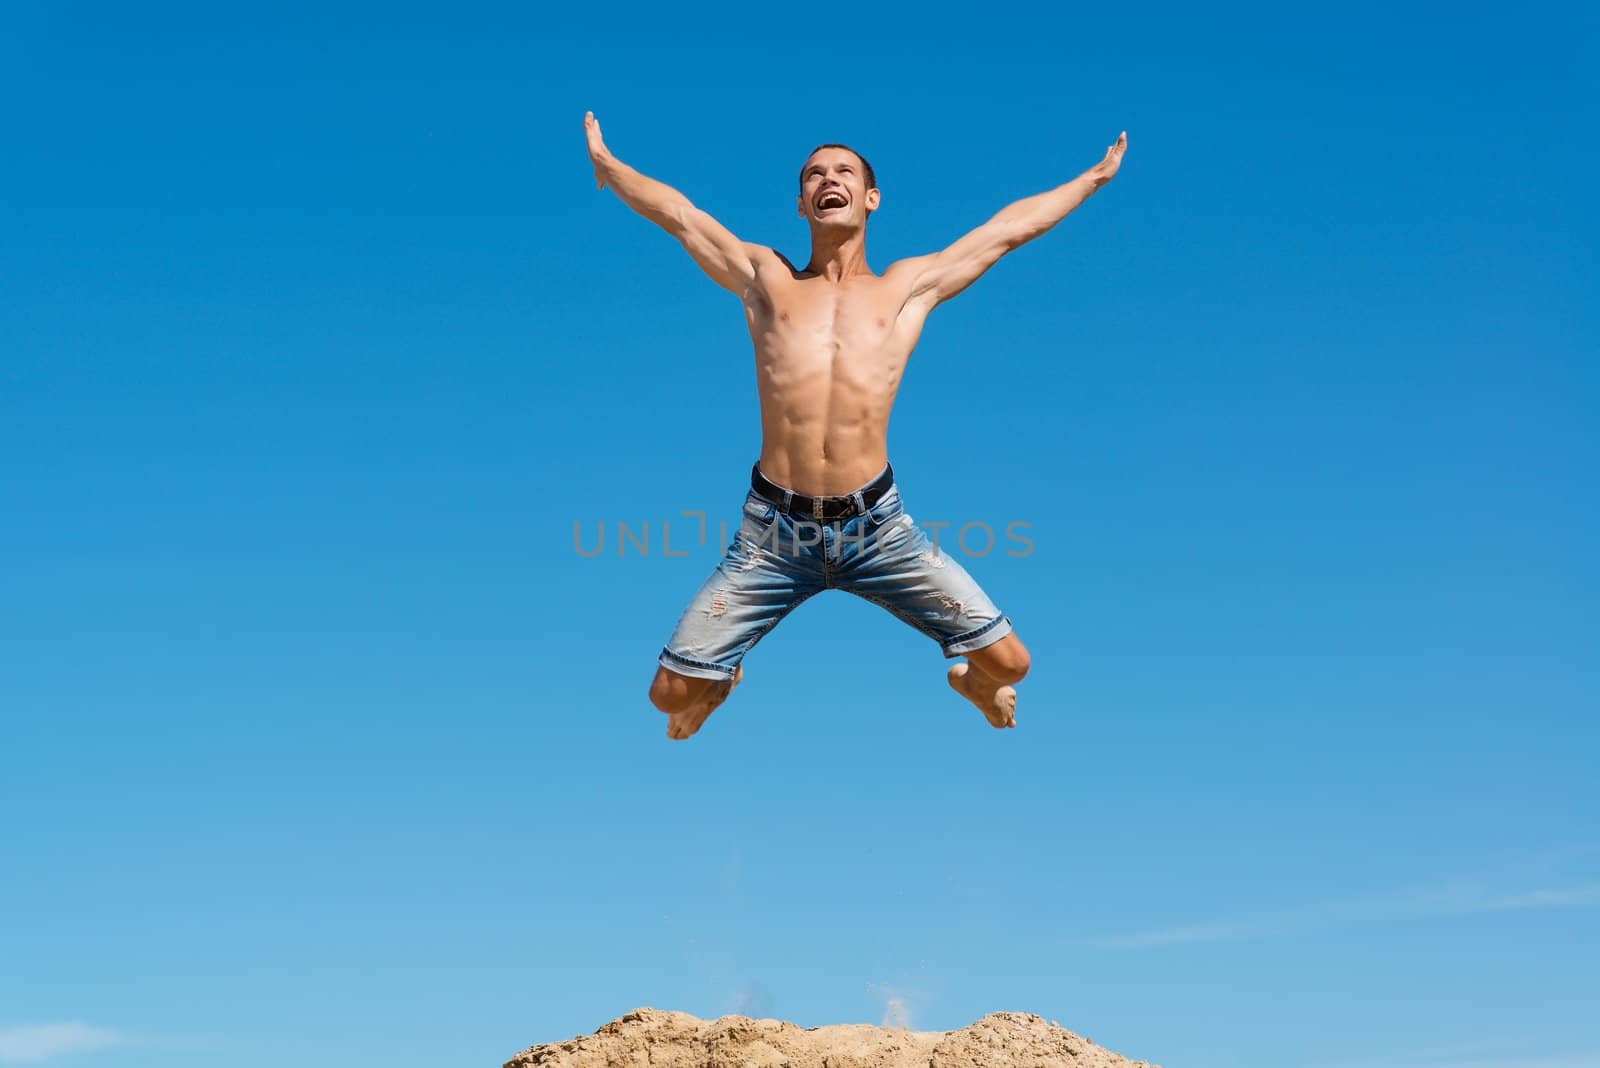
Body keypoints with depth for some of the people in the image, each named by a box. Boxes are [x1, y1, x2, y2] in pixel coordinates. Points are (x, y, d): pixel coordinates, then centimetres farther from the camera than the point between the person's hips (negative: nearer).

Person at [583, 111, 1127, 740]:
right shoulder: (765, 278, 12)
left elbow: (1011, 227, 20)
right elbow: (676, 212, 20)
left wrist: (1095, 178, 27)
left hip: (878, 528, 0)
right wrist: (606, 165, 29)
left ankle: (973, 683, 39)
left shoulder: (909, 287, 13)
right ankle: (719, 683, 38)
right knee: (672, 692, -2)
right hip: (774, 531, 0)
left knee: (1008, 660, -1)